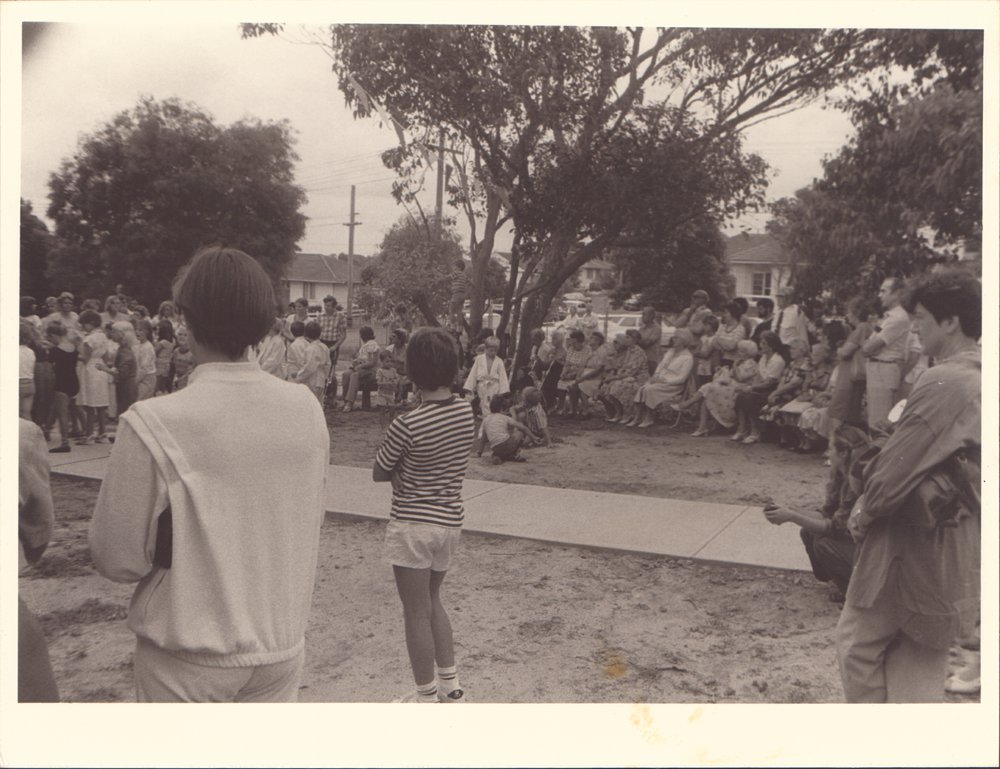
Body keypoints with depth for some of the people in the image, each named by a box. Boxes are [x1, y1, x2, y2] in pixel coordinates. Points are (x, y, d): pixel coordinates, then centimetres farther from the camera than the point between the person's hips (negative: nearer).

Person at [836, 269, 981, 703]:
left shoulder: (943, 383, -22)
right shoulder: (980, 381, 6)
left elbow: (896, 467, -22)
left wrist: (865, 511, -3)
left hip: (914, 544, -8)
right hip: (956, 548, 8)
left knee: (859, 646, 10)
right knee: (922, 660, 18)